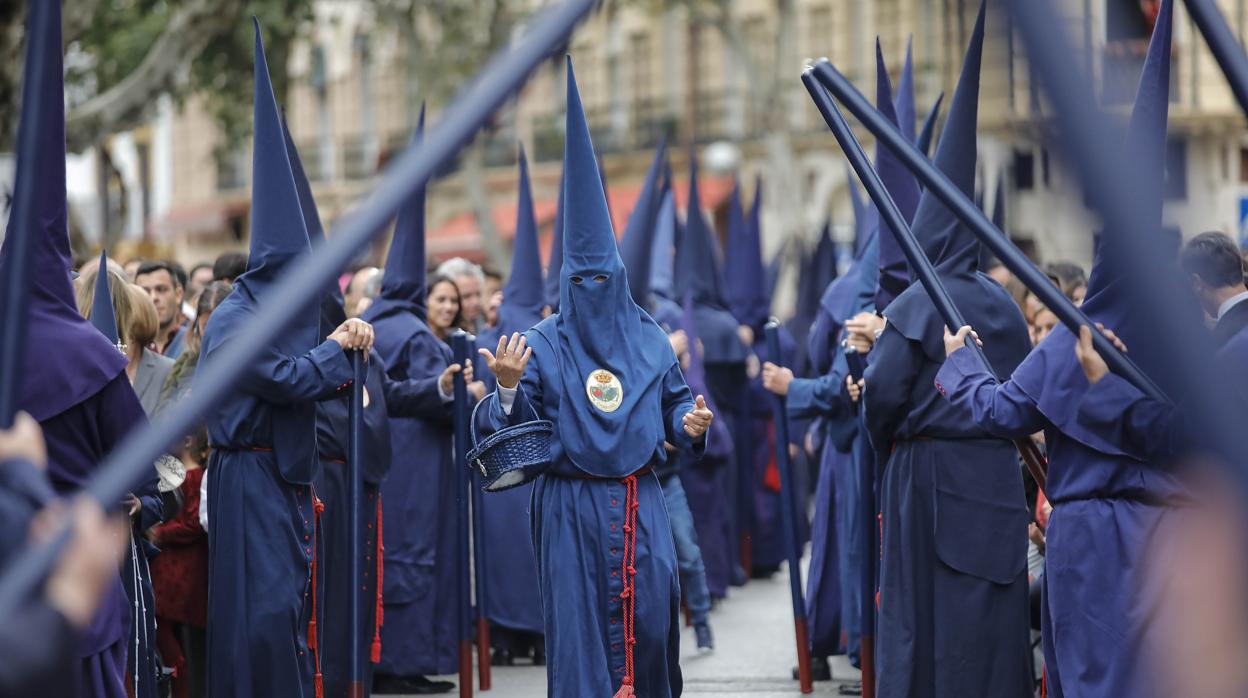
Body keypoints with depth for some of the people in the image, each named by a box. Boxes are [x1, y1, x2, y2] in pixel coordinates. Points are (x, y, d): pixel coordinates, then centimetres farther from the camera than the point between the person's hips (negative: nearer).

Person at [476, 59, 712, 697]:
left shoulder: (649, 340, 7)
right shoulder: (544, 344, -1)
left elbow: (675, 404, 14)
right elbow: (516, 426, -5)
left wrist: (690, 424, -9)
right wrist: (509, 386, -26)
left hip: (640, 501, 2)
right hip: (572, 505, -2)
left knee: (651, 614, -3)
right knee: (580, 619, -3)